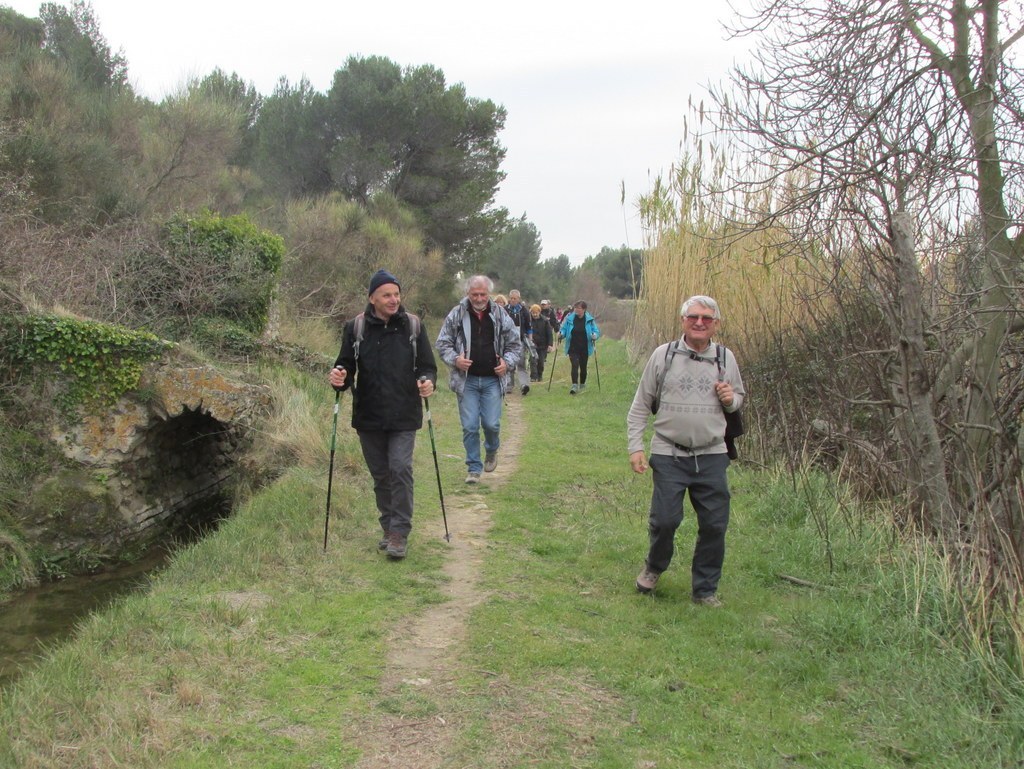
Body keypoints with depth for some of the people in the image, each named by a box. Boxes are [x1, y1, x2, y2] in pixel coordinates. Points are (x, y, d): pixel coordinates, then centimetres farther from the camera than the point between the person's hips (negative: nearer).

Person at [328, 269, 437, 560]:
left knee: (400, 469, -12)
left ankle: (400, 532, -4)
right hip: (368, 416, 2)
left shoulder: (413, 326, -1)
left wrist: (427, 381, -19)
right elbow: (346, 366, 3)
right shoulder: (355, 328, 0)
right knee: (380, 475, 11)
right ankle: (389, 528, 26)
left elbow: (428, 366, 3)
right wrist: (339, 378, -20)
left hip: (404, 416, -2)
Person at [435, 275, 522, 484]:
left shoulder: (501, 315, 2)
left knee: (492, 423, -2)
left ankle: (491, 451, 31)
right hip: (466, 380, 0)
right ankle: (474, 468, 13)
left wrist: (507, 363, -7)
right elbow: (442, 343, 4)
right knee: (470, 426, 0)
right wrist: (455, 359, -14)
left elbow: (515, 345, 10)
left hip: (492, 380, 1)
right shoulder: (457, 314, -2)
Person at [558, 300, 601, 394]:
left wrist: (595, 336, -20)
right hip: (573, 348, -1)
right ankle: (574, 385, -19)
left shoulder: (589, 319, -3)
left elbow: (597, 331, 2)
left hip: (585, 348, 1)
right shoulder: (569, 318, -2)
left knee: (583, 367, 12)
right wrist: (561, 334, -16)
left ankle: (582, 384, 33)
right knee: (574, 365, -16)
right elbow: (563, 329, 4)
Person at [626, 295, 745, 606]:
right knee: (664, 519, -2)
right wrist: (635, 446, -3)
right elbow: (640, 405, 3)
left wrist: (731, 399, -5)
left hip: (712, 456, 2)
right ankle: (654, 568, 30)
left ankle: (705, 589, 23)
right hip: (669, 455, -2)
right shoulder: (663, 355, -1)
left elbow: (739, 398, 19)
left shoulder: (725, 358, 5)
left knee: (714, 525, 4)